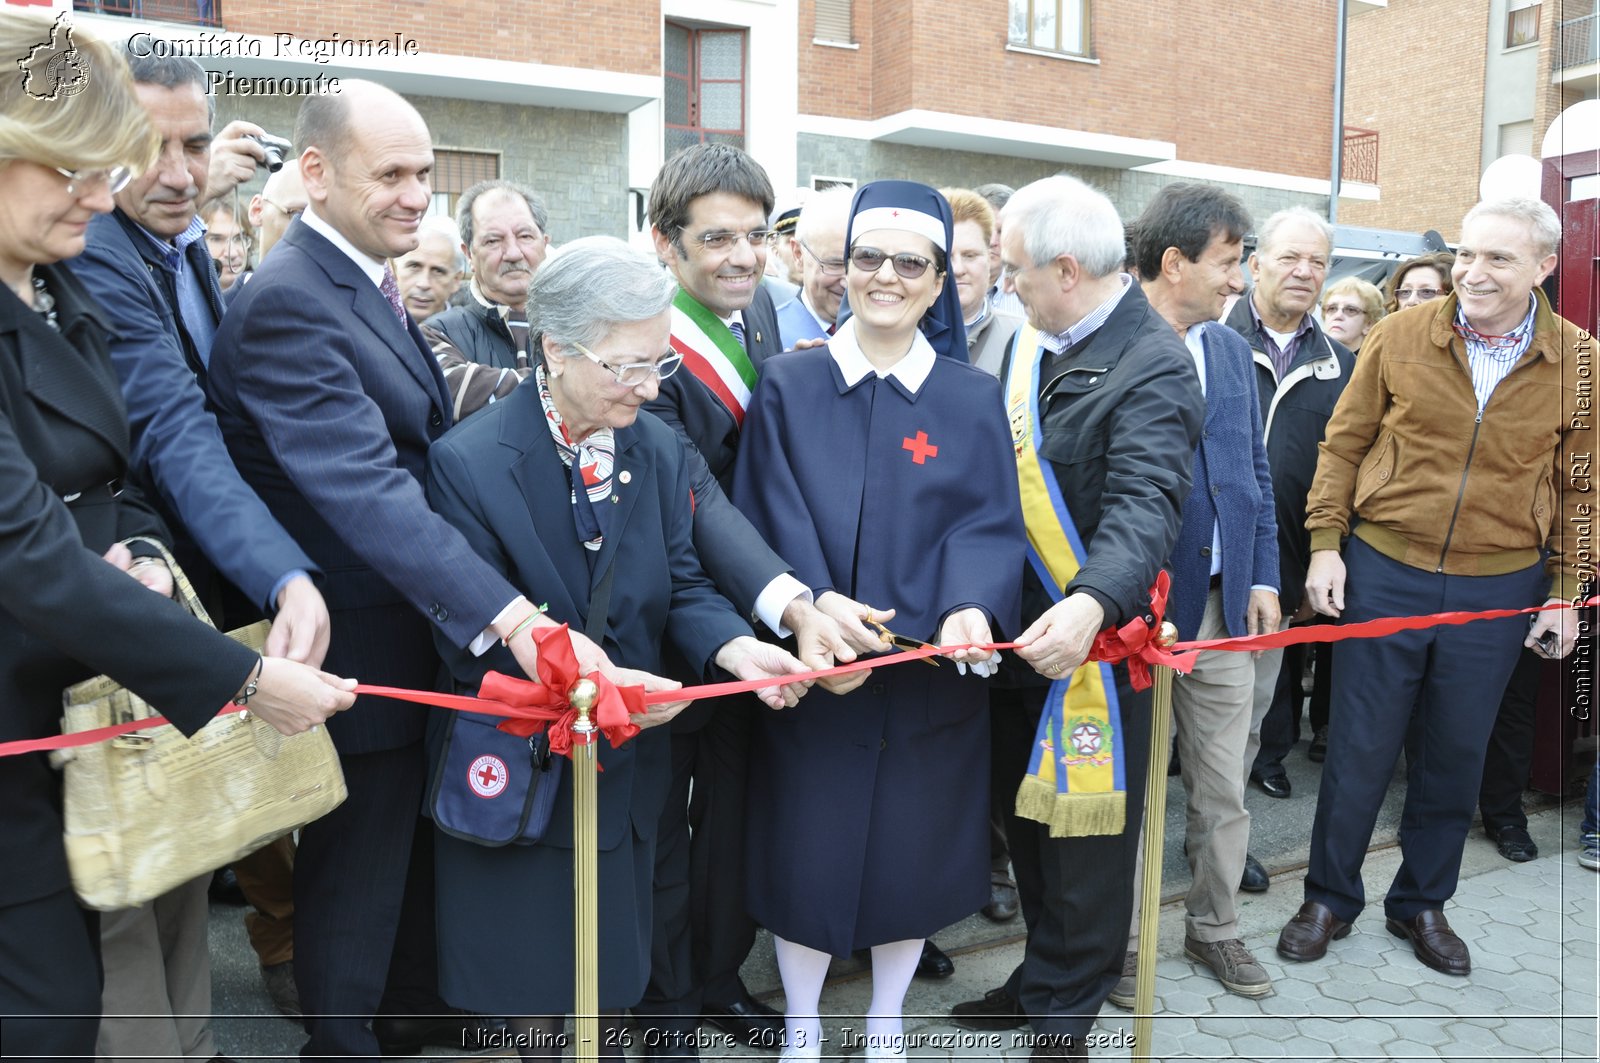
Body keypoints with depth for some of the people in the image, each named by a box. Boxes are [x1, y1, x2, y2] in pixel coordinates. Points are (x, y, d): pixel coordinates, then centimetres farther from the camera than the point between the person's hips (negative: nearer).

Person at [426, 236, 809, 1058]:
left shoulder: (658, 447, -4)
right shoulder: (466, 463, -20)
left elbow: (681, 582, -3)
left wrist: (735, 648, -23)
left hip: (625, 764, 4)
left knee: (615, 939, 23)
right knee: (531, 955, 16)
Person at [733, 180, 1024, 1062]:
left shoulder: (974, 399, 3)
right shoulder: (788, 385, 0)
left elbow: (990, 522, -5)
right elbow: (765, 517, -7)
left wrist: (970, 606, -24)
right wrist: (810, 601, -25)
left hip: (931, 672, 1)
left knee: (912, 849, 13)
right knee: (807, 849, 8)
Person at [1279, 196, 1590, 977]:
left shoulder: (1576, 362, -2)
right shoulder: (1401, 337, -6)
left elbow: (1578, 486, 6)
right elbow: (1344, 443, 0)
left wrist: (1567, 591, 4)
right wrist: (1325, 545, -4)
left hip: (1497, 591, 2)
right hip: (1383, 573, -1)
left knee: (1453, 757, 14)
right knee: (1358, 750, 7)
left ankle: (1421, 904, 34)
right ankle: (1329, 898, 25)